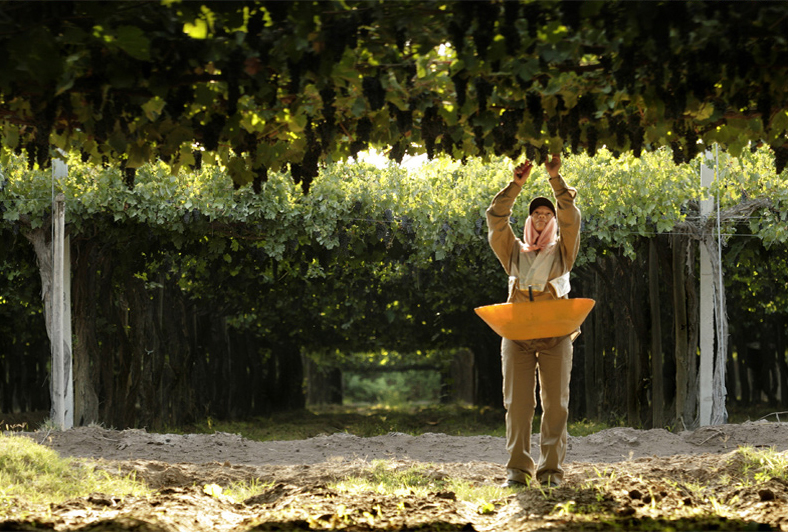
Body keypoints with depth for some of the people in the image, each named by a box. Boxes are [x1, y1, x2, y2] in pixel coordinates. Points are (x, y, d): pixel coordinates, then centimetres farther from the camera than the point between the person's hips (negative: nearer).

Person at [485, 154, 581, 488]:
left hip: (556, 335, -1)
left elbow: (571, 219, 1)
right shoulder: (514, 252, 19)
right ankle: (518, 470, -3)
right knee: (517, 403, -4)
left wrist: (556, 178, -7)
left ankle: (551, 471, -3)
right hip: (517, 335, 1)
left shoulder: (562, 251, 16)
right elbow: (495, 219, 7)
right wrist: (516, 185, -2)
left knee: (555, 404, -4)